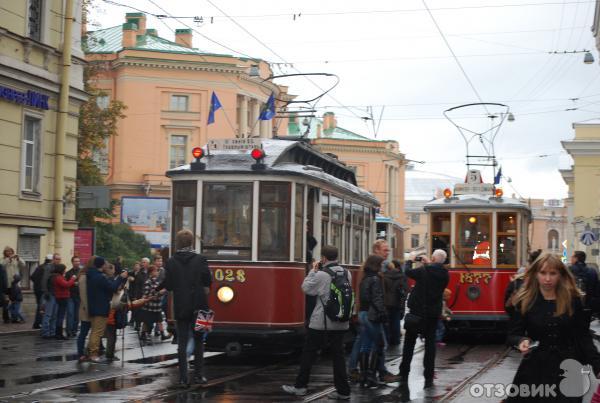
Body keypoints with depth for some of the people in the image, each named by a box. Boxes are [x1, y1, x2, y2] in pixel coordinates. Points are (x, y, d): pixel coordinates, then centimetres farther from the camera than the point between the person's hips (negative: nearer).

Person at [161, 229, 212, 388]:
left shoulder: (171, 262, -3)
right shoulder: (200, 260, -6)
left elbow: (168, 286, 0)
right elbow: (207, 284, -5)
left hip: (180, 307, 1)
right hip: (198, 306, -1)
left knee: (182, 342, 4)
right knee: (199, 340, 12)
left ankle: (183, 378, 1)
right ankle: (198, 375, 13)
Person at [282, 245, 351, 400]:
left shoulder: (321, 275, -15)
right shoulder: (347, 273, 2)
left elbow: (306, 288, -4)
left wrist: (313, 271, 7)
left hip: (321, 322, -5)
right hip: (340, 322, 5)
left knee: (309, 352, 7)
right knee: (338, 354, 8)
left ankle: (300, 386, 14)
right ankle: (343, 390, 7)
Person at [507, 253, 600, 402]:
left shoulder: (573, 300, 0)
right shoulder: (525, 301, -3)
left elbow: (583, 336, 1)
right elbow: (513, 334, -2)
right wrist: (521, 341, -24)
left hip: (567, 367, 1)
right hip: (536, 367, 0)